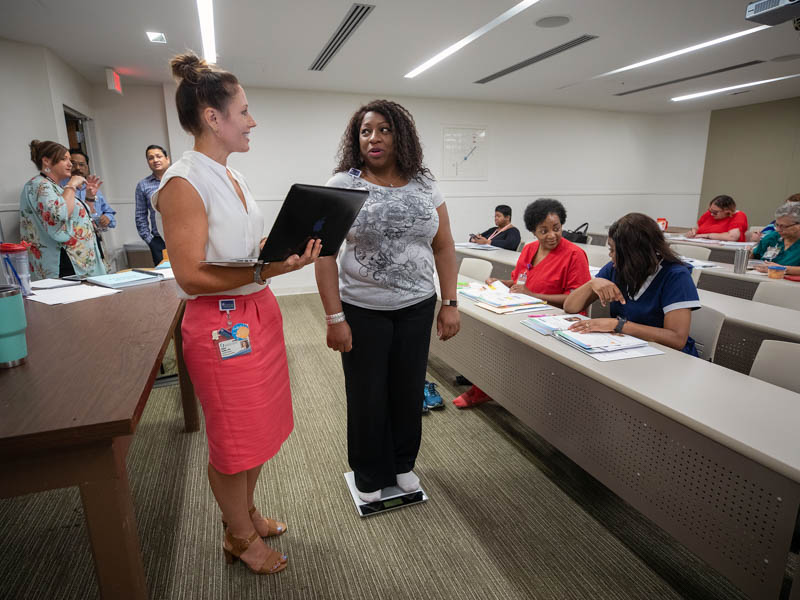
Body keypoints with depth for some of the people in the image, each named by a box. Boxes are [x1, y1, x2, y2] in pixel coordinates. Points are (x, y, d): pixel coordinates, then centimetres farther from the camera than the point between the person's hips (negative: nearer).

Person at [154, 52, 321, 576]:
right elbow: (192, 277, -20)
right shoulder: (184, 183, -16)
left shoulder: (233, 177, 11)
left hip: (259, 313, 9)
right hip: (221, 323, -8)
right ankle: (240, 537, 34)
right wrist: (266, 271, -28)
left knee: (259, 425, 20)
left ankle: (246, 513, 44)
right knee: (234, 435, 9)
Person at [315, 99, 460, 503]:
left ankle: (403, 464, 39)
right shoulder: (343, 185, -5)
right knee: (367, 397, 10)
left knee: (409, 391, 14)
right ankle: (369, 475, 35)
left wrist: (450, 304, -1)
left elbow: (443, 247, 5)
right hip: (362, 310, -2)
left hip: (417, 307, 3)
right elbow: (325, 253, -9)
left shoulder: (424, 186, 4)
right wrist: (334, 318, -14)